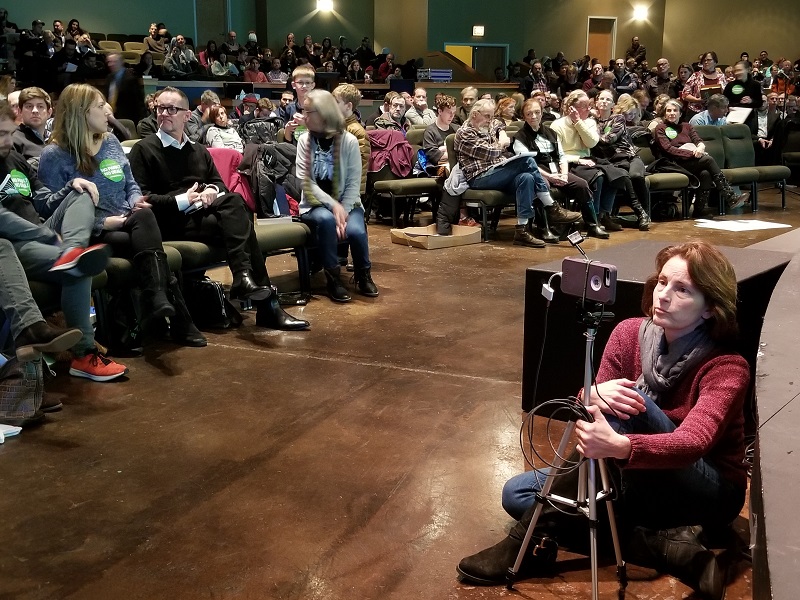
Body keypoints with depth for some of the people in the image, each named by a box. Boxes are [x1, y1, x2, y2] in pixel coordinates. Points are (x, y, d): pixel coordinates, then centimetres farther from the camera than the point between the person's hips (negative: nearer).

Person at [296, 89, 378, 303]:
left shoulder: (349, 141, -5)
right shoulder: (304, 140, -2)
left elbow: (353, 184, -7)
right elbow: (307, 183, -9)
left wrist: (343, 211, -21)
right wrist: (333, 206, -21)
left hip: (346, 203, 0)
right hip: (315, 205, 0)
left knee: (355, 230, -30)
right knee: (326, 220, -35)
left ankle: (363, 275, 0)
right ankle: (333, 278, -18)